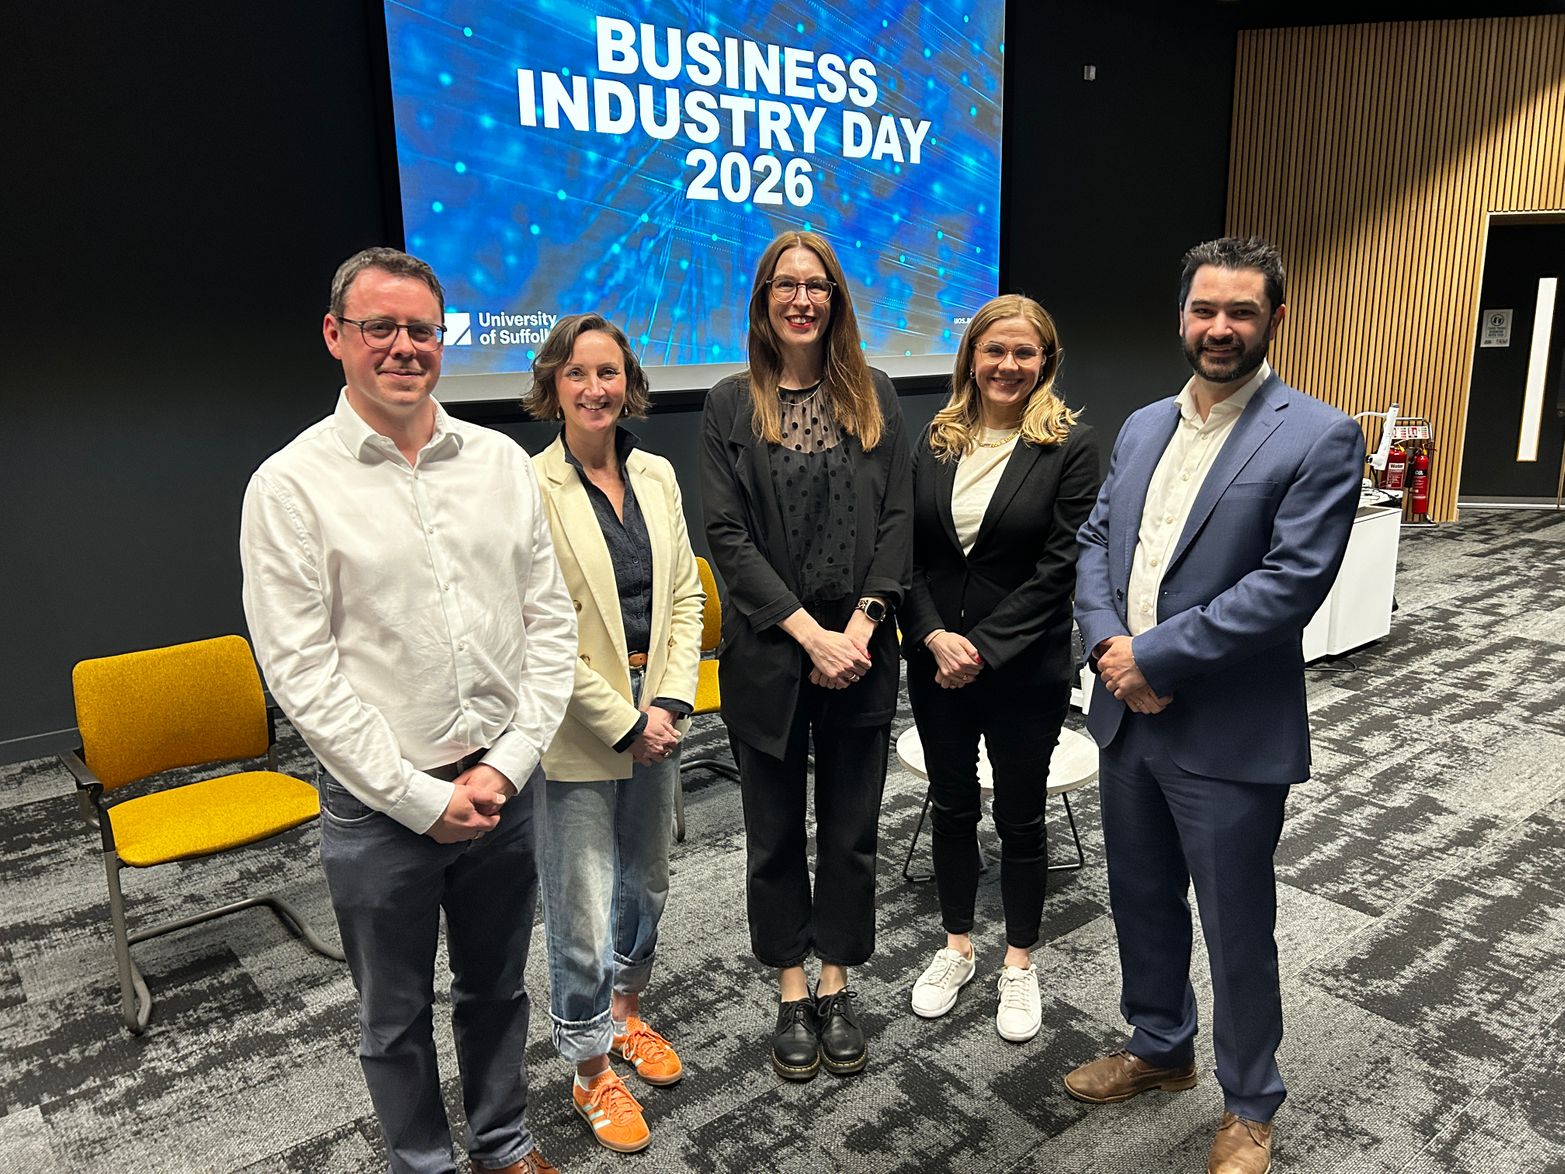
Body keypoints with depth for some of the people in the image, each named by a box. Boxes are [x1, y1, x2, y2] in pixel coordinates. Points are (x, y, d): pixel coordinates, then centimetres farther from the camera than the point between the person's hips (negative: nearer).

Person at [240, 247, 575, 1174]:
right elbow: (301, 671, -11)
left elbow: (552, 621, 2)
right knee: (397, 1017, 17)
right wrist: (422, 798, -13)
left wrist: (506, 765, -7)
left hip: (504, 786, 3)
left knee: (497, 989, 22)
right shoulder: (291, 485, -8)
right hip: (382, 807, -3)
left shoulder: (502, 463, 1)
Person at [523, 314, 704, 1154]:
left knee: (647, 881, 22)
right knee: (581, 913, 6)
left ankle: (627, 1013, 46)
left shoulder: (656, 476, 3)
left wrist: (670, 703, -5)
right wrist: (624, 724, -14)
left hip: (655, 716, 6)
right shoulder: (531, 488, -15)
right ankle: (592, 1072, 29)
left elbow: (685, 595, 5)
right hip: (578, 729, -6)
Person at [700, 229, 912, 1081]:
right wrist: (809, 633, -15)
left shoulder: (872, 397, 5)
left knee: (851, 827, 12)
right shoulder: (731, 406, -1)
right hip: (768, 654, -1)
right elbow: (728, 535, -7)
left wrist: (861, 626, -12)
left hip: (861, 652, 2)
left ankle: (836, 986, 31)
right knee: (776, 830, 12)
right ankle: (792, 992, 30)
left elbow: (896, 519, 0)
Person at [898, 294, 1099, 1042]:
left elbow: (1059, 566, -12)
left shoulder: (1069, 446, -7)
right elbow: (909, 551, 1)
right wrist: (935, 636, -12)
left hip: (1024, 668, -3)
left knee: (1020, 817, 10)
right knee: (952, 808, 16)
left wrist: (982, 647, -16)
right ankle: (956, 948, 35)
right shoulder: (936, 441, 3)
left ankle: (1019, 964, 31)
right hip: (936, 661, 4)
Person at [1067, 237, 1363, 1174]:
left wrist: (1154, 657, -19)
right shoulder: (1142, 427, 9)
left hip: (1229, 738, -6)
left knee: (1238, 931, 11)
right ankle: (1160, 1051, 46)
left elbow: (1291, 585, -20)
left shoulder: (1319, 439, -11)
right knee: (1142, 904, 21)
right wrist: (1108, 646, -10)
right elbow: (1095, 542, 8)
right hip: (1127, 717, 6)